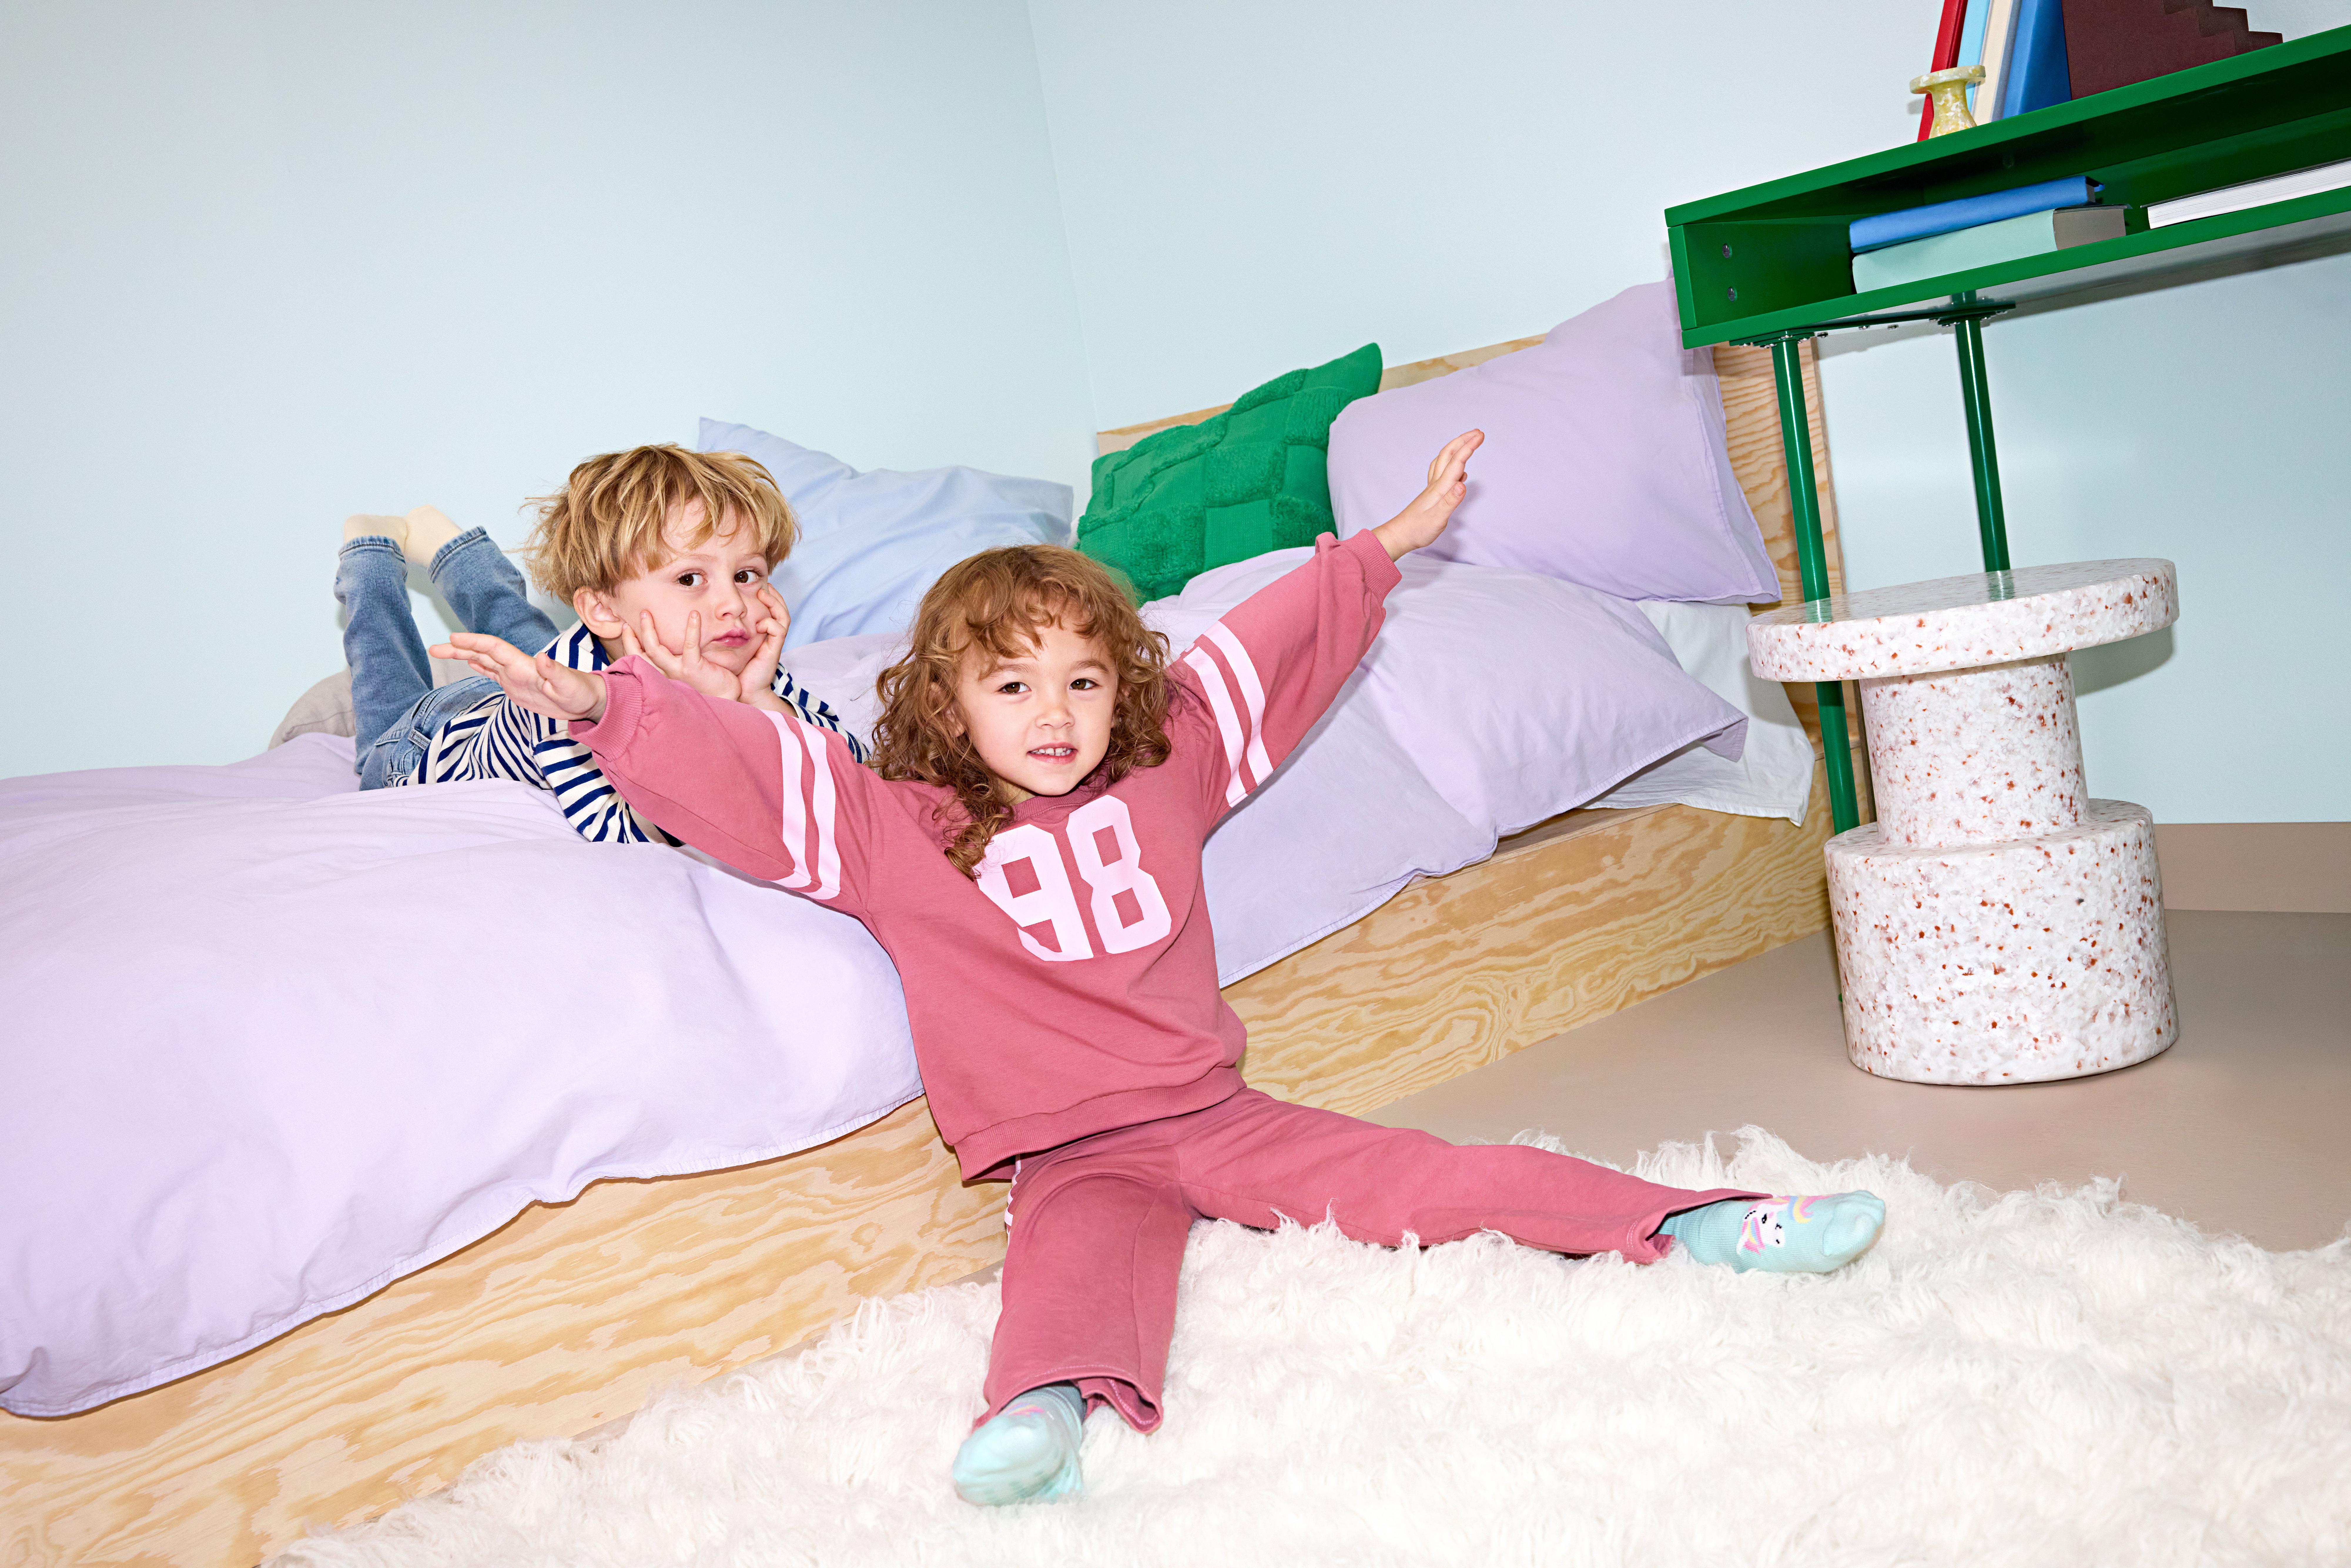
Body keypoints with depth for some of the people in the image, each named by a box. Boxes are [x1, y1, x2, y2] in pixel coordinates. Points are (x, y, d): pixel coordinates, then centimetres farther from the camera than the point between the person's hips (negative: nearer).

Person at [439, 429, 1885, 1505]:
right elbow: (746, 774, -9)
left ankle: (1690, 1226, -11)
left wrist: (1394, 543, 26)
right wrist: (600, 704, -21)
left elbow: (1271, 650, 18)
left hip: (1218, 1114, 4)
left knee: (1433, 1179, -10)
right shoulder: (900, 832, -1)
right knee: (1081, 1260, -36)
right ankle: (1043, 1412, -63)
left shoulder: (1163, 776, 10)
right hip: (1073, 1156, -3)